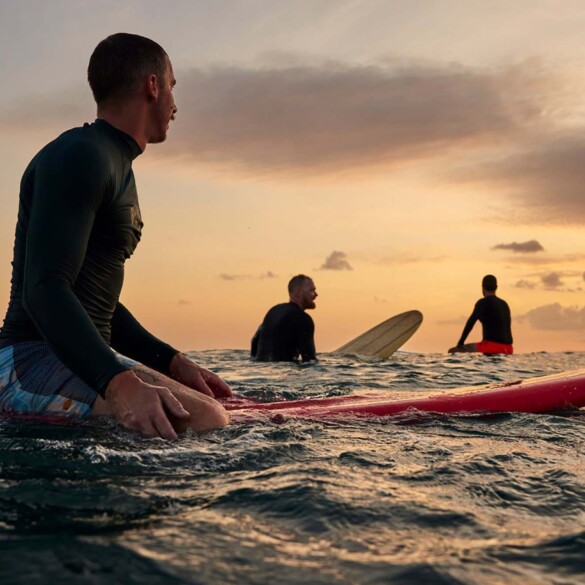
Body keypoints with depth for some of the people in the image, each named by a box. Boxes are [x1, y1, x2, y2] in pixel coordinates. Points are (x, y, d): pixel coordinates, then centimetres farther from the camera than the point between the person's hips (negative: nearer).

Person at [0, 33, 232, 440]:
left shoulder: (118, 169, 21)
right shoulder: (80, 155, -11)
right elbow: (46, 290, -23)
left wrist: (175, 363, 14)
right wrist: (119, 383, -36)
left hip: (85, 357, 11)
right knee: (203, 421, -29)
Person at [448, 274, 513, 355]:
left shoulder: (483, 302, -3)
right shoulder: (504, 304, 20)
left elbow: (470, 323, -10)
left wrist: (460, 344, -5)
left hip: (492, 346, -7)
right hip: (507, 348, 7)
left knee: (453, 351, -3)